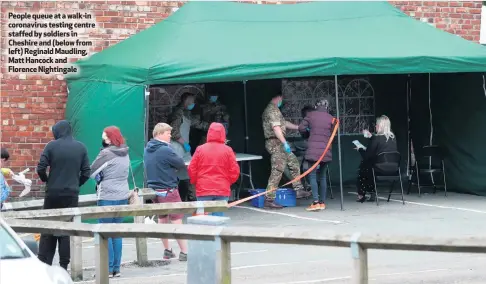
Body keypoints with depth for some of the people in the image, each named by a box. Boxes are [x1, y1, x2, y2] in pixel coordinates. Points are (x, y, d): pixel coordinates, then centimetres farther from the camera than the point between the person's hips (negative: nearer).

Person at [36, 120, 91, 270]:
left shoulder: (52, 145, -5)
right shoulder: (81, 147, 3)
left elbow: (40, 168, -10)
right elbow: (86, 172, -1)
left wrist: (47, 181, 7)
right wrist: (76, 184, 12)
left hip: (53, 193, -1)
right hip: (72, 194, 1)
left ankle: (44, 262, 8)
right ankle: (64, 265, 3)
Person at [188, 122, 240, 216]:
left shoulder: (200, 149, -3)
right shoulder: (228, 150, -4)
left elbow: (191, 169, 0)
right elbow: (235, 171, -2)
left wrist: (195, 182, 18)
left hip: (203, 191, 0)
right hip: (222, 190, 0)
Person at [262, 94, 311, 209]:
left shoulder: (274, 109, 20)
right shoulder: (272, 110, -14)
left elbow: (284, 123, 30)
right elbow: (276, 127, -24)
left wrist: (300, 128, 32)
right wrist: (285, 143, -28)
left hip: (279, 143, 11)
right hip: (275, 143, -11)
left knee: (294, 162, 16)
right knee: (277, 170, -11)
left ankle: (299, 190, 19)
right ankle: (269, 199, -12)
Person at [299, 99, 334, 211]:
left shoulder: (310, 115, 1)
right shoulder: (331, 118, 5)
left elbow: (301, 128, 2)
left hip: (313, 150, -3)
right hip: (326, 151, 3)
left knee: (312, 175, -2)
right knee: (322, 176, 13)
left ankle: (316, 202, -14)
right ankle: (322, 202, 14)